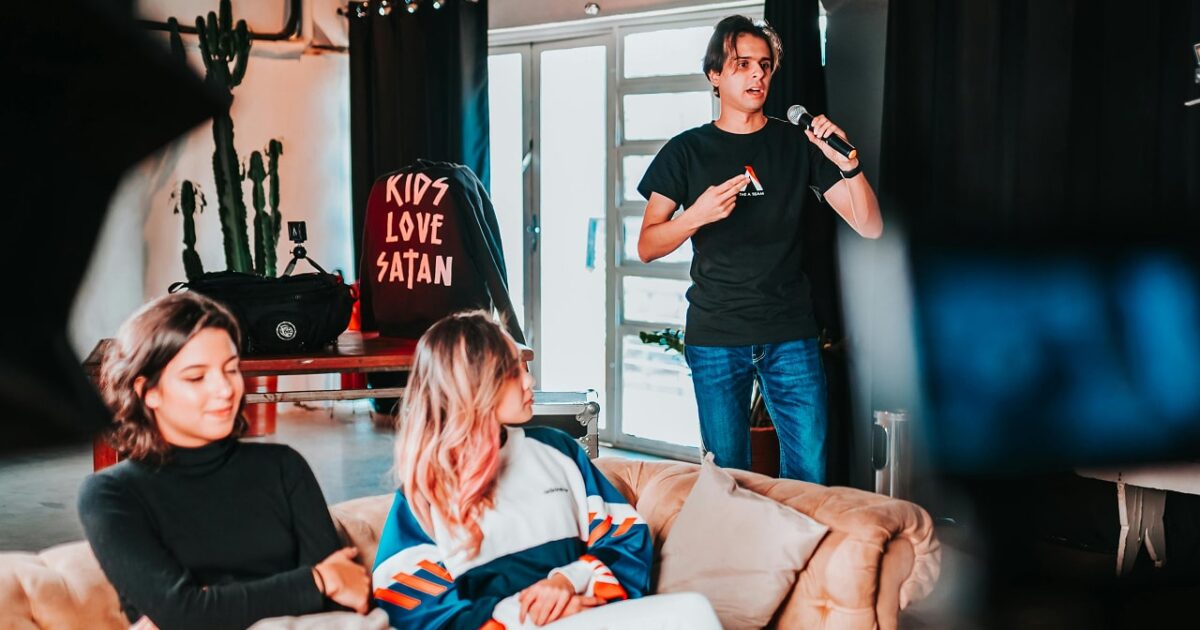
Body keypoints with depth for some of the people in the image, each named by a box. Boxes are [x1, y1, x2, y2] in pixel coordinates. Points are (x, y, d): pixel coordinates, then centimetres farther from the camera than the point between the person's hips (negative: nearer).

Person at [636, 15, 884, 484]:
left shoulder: (797, 144, 8)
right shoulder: (687, 151, 6)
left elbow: (869, 227, 3)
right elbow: (647, 247, 3)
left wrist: (847, 163, -15)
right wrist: (697, 215, -15)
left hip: (790, 335, 1)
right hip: (715, 339, -1)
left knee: (809, 477, -1)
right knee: (727, 476, 3)